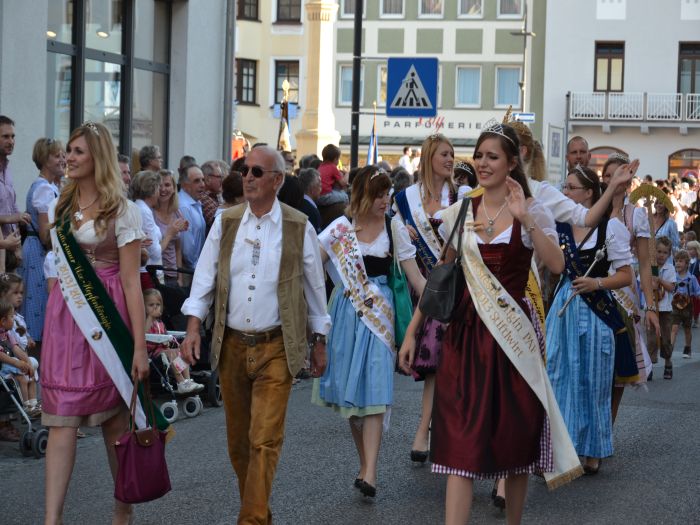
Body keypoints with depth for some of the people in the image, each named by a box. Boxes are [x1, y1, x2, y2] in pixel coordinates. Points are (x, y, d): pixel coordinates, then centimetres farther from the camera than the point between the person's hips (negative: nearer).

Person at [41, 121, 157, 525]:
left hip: (107, 316, -4)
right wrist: (53, 322, 14)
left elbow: (132, 281, -8)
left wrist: (140, 345, -13)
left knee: (114, 416, 6)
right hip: (65, 315, 4)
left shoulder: (122, 211, -4)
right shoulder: (60, 208, 13)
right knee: (61, 419, -3)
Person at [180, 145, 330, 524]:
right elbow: (204, 278, 4)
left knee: (264, 440, -11)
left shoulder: (299, 228, -1)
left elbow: (314, 287, 6)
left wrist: (319, 342, 9)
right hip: (231, 345, 3)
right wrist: (193, 328, -7)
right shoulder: (225, 222, 4)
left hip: (275, 349, -3)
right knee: (238, 440, 11)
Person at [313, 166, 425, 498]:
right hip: (347, 312, 2)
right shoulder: (341, 228, 3)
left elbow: (415, 277, 2)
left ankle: (369, 473, -18)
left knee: (375, 389, -12)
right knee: (350, 390, 6)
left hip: (378, 314, -2)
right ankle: (365, 464, 19)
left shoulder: (394, 228, 3)